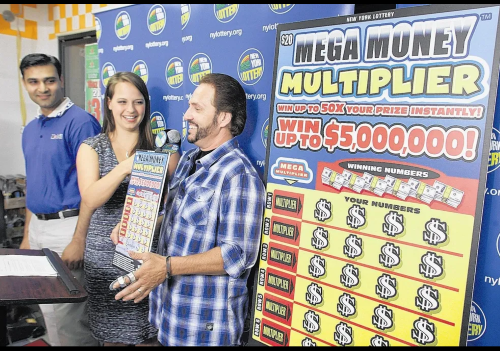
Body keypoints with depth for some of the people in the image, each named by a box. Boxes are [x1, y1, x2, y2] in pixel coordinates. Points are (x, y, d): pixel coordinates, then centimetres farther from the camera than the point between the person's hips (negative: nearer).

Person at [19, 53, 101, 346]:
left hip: (67, 226, -8)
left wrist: (79, 240, -20)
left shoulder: (80, 122, -13)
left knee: (60, 310, -1)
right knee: (50, 307, 18)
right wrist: (27, 235, 16)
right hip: (38, 226, 8)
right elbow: (34, 186, 17)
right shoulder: (30, 129, 11)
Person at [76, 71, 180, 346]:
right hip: (104, 256, 1)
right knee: (111, 335, 14)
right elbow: (90, 199, -14)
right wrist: (125, 167, -28)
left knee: (146, 334, 8)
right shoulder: (92, 147, 1)